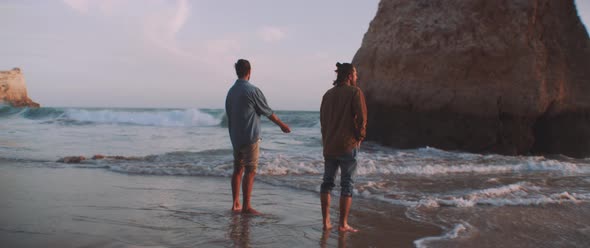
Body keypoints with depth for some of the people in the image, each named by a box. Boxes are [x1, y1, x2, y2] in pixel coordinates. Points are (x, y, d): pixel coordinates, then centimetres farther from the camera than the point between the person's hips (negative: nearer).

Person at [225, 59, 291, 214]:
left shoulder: (231, 91, 8)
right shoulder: (252, 90, -13)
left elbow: (229, 115, 13)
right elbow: (267, 112, -5)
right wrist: (282, 125, 9)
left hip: (235, 137, 7)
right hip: (250, 137, -7)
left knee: (237, 170, 12)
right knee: (250, 172, -2)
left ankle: (235, 204, 16)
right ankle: (246, 206, -1)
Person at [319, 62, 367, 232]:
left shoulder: (328, 94, 11)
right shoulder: (355, 92, -7)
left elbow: (322, 118, 12)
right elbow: (362, 117, -13)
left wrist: (326, 139, 16)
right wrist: (360, 137, 1)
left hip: (329, 145, 6)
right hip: (348, 146, -6)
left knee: (327, 182, 11)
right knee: (347, 185, 1)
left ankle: (326, 221, 13)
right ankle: (343, 224, 3)